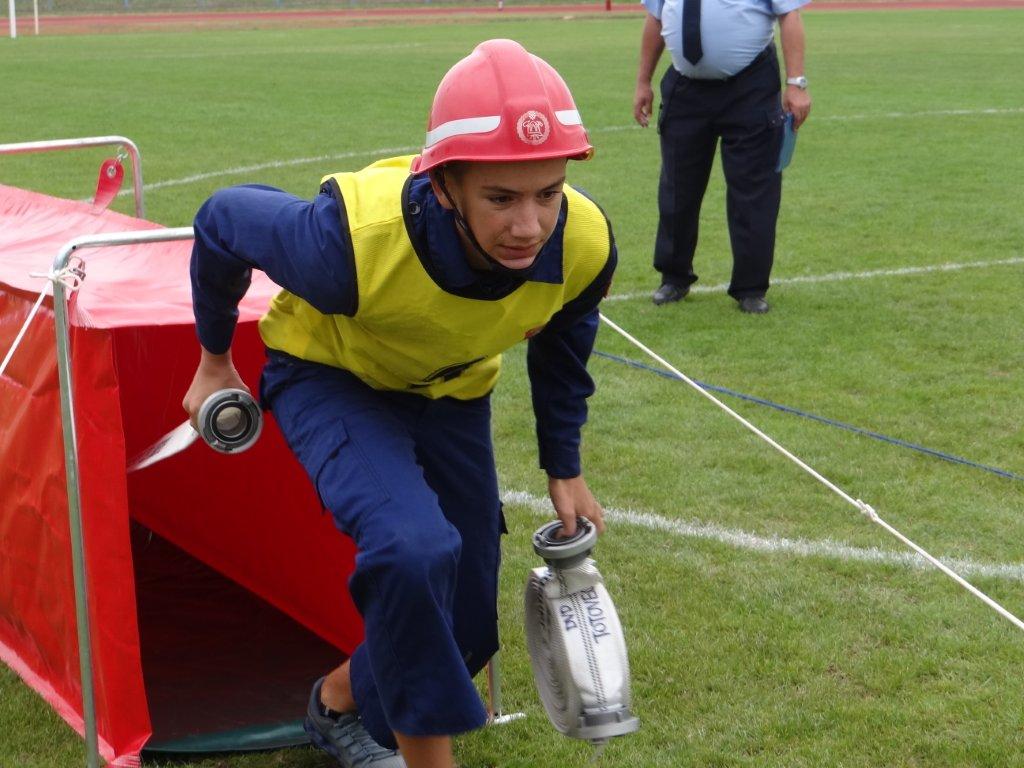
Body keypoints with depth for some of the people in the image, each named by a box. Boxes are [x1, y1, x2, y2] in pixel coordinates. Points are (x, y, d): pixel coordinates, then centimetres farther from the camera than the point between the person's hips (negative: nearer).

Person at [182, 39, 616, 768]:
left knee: (463, 622, 7)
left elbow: (561, 346, -3)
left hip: (452, 395, 5)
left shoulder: (583, 245, -29)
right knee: (415, 550, -32)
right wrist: (215, 362, -4)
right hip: (331, 378, -4)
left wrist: (565, 470, 6)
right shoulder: (356, 237, -41)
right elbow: (224, 223, -19)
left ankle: (340, 700, 37)